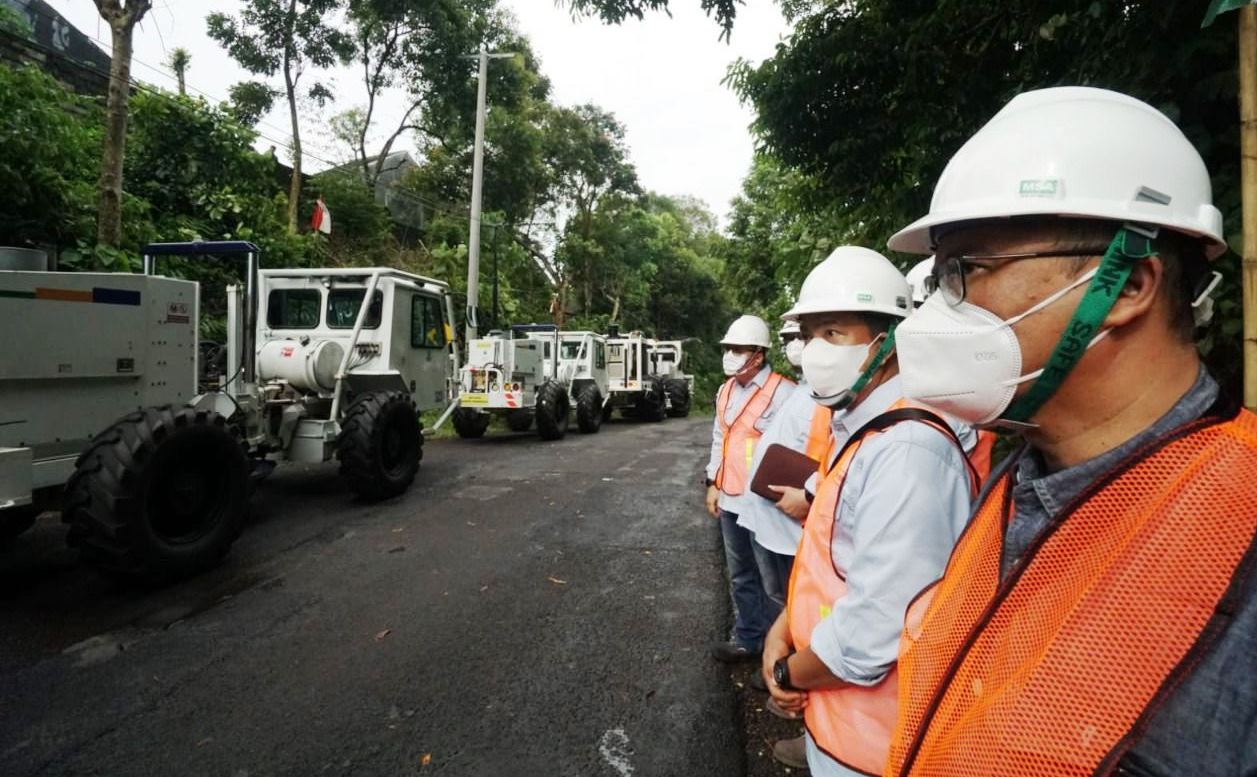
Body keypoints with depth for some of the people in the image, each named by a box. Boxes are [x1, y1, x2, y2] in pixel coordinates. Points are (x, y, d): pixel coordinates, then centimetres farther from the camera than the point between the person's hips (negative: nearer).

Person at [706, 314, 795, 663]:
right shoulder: (725, 391, 11)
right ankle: (747, 639, 35)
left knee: (770, 579, 7)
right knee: (741, 576, 20)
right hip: (730, 500, 8)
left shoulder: (781, 392, -16)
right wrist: (713, 483, 15)